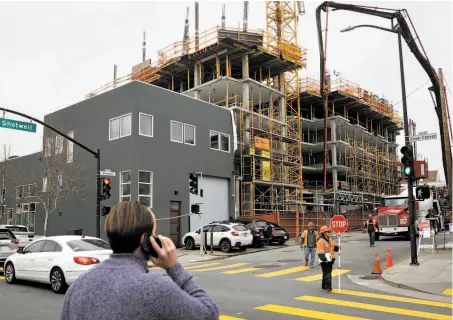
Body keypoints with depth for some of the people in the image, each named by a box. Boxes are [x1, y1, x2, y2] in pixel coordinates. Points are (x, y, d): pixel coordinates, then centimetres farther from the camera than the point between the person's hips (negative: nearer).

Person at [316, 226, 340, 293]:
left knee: (328, 272, 17)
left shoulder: (330, 239, 11)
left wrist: (337, 248, 2)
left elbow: (333, 247, 22)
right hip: (325, 260, -9)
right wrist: (324, 259, -27)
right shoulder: (321, 241, -17)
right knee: (327, 273, -7)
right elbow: (320, 252, -21)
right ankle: (328, 287, -5)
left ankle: (324, 286, 29)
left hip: (330, 259, 9)